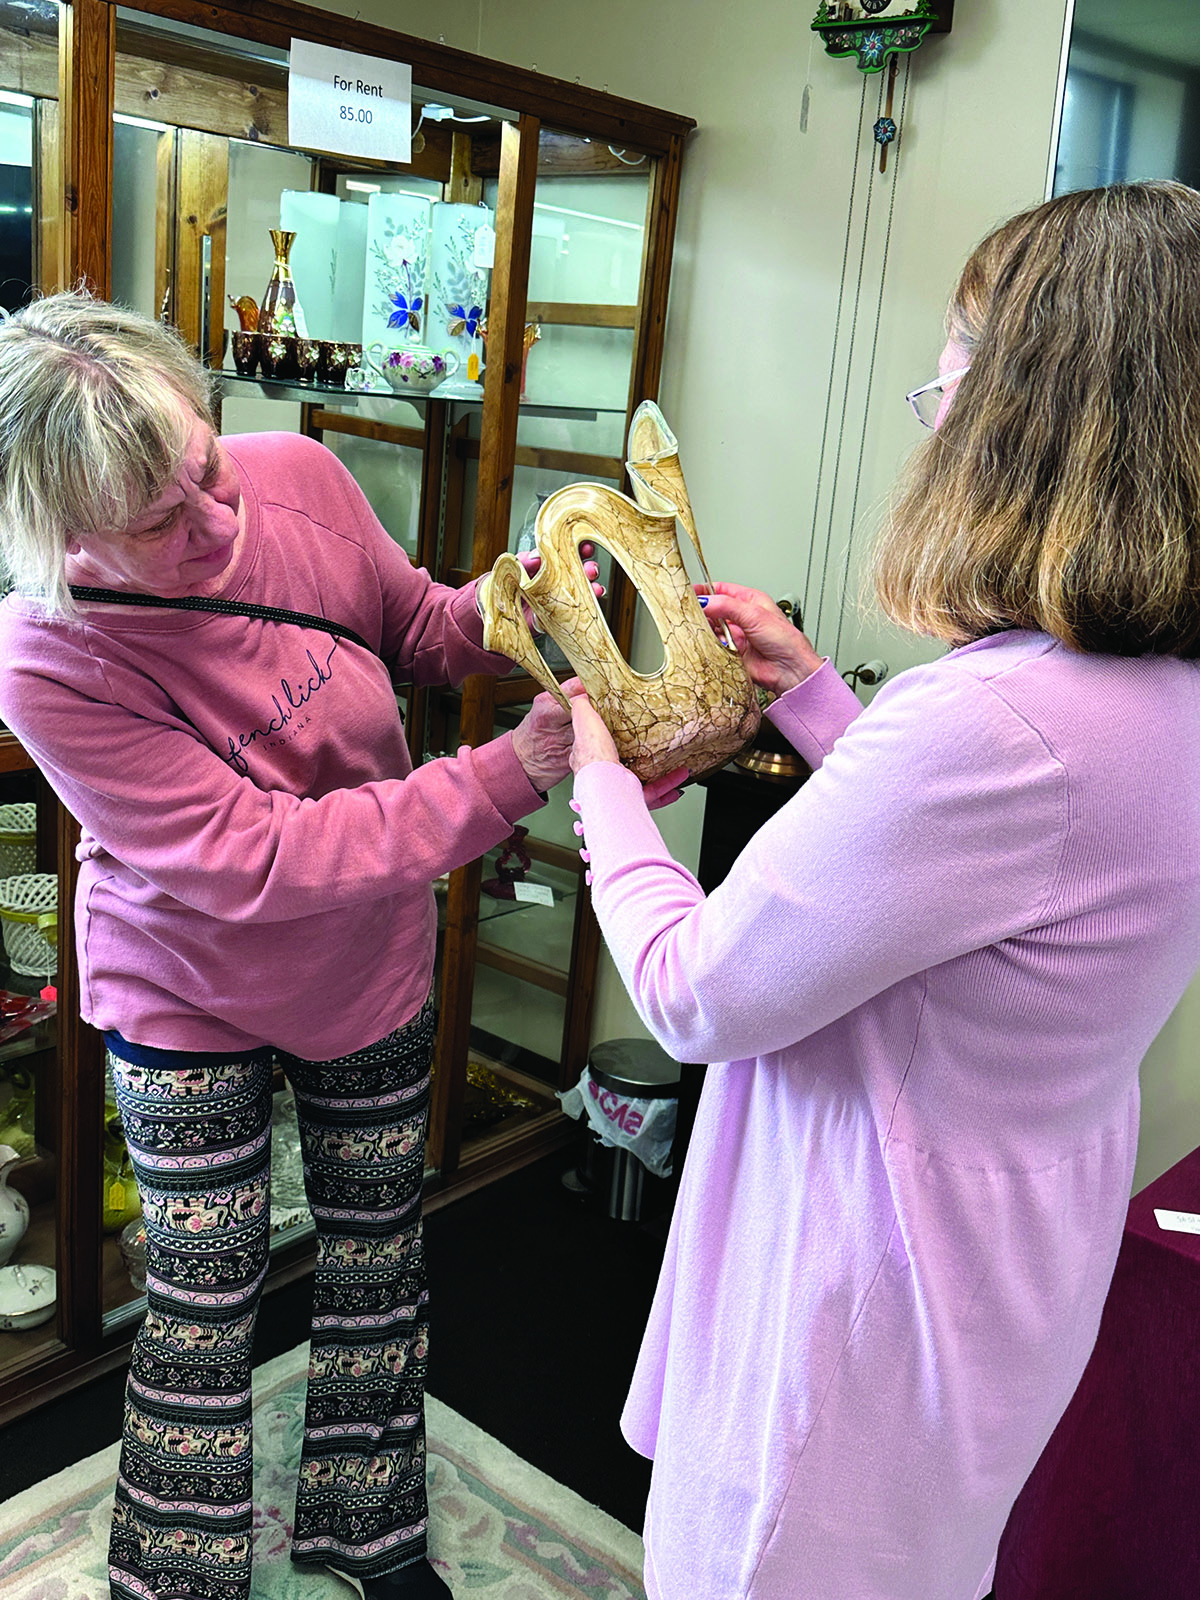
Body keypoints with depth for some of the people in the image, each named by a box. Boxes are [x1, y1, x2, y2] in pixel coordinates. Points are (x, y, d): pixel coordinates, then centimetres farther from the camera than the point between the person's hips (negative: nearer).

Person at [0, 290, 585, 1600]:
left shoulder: (297, 477, -19)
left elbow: (414, 630, 1)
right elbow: (253, 861, -31)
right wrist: (509, 774, -37)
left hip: (372, 961, 4)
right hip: (191, 997, -4)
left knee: (376, 1266, 19)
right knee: (203, 1308, 10)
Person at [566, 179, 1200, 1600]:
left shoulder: (994, 721, -35)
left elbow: (696, 996, -24)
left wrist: (598, 780, -8)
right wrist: (818, 699, 9)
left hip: (872, 1304, -8)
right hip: (1015, 1258, 9)